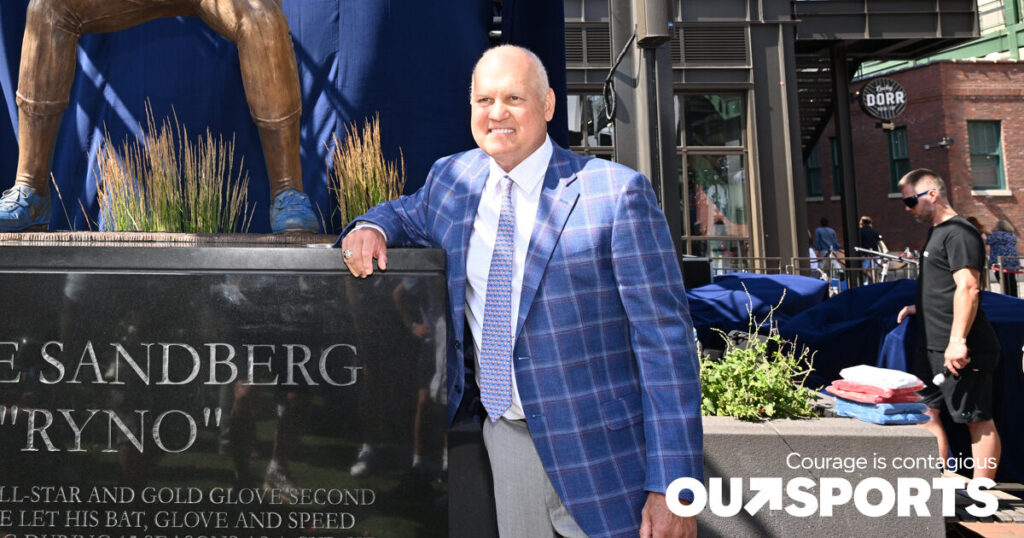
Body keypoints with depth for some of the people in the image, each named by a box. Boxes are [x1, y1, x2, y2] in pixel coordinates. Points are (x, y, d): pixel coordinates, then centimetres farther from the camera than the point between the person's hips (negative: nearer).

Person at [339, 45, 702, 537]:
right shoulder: (451, 179, 2)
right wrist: (370, 228, -1)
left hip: (597, 455, -4)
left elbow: (665, 339, -14)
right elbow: (408, 215, 24)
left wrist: (672, 487, -17)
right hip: (505, 436, 5)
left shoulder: (616, 193, -14)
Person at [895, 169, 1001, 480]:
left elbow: (968, 288, -23)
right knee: (927, 412, 13)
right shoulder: (937, 233, 17)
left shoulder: (959, 233, -13)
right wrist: (918, 307, 16)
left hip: (961, 351, -10)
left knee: (978, 421, -1)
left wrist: (958, 341, -28)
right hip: (935, 348, 10)